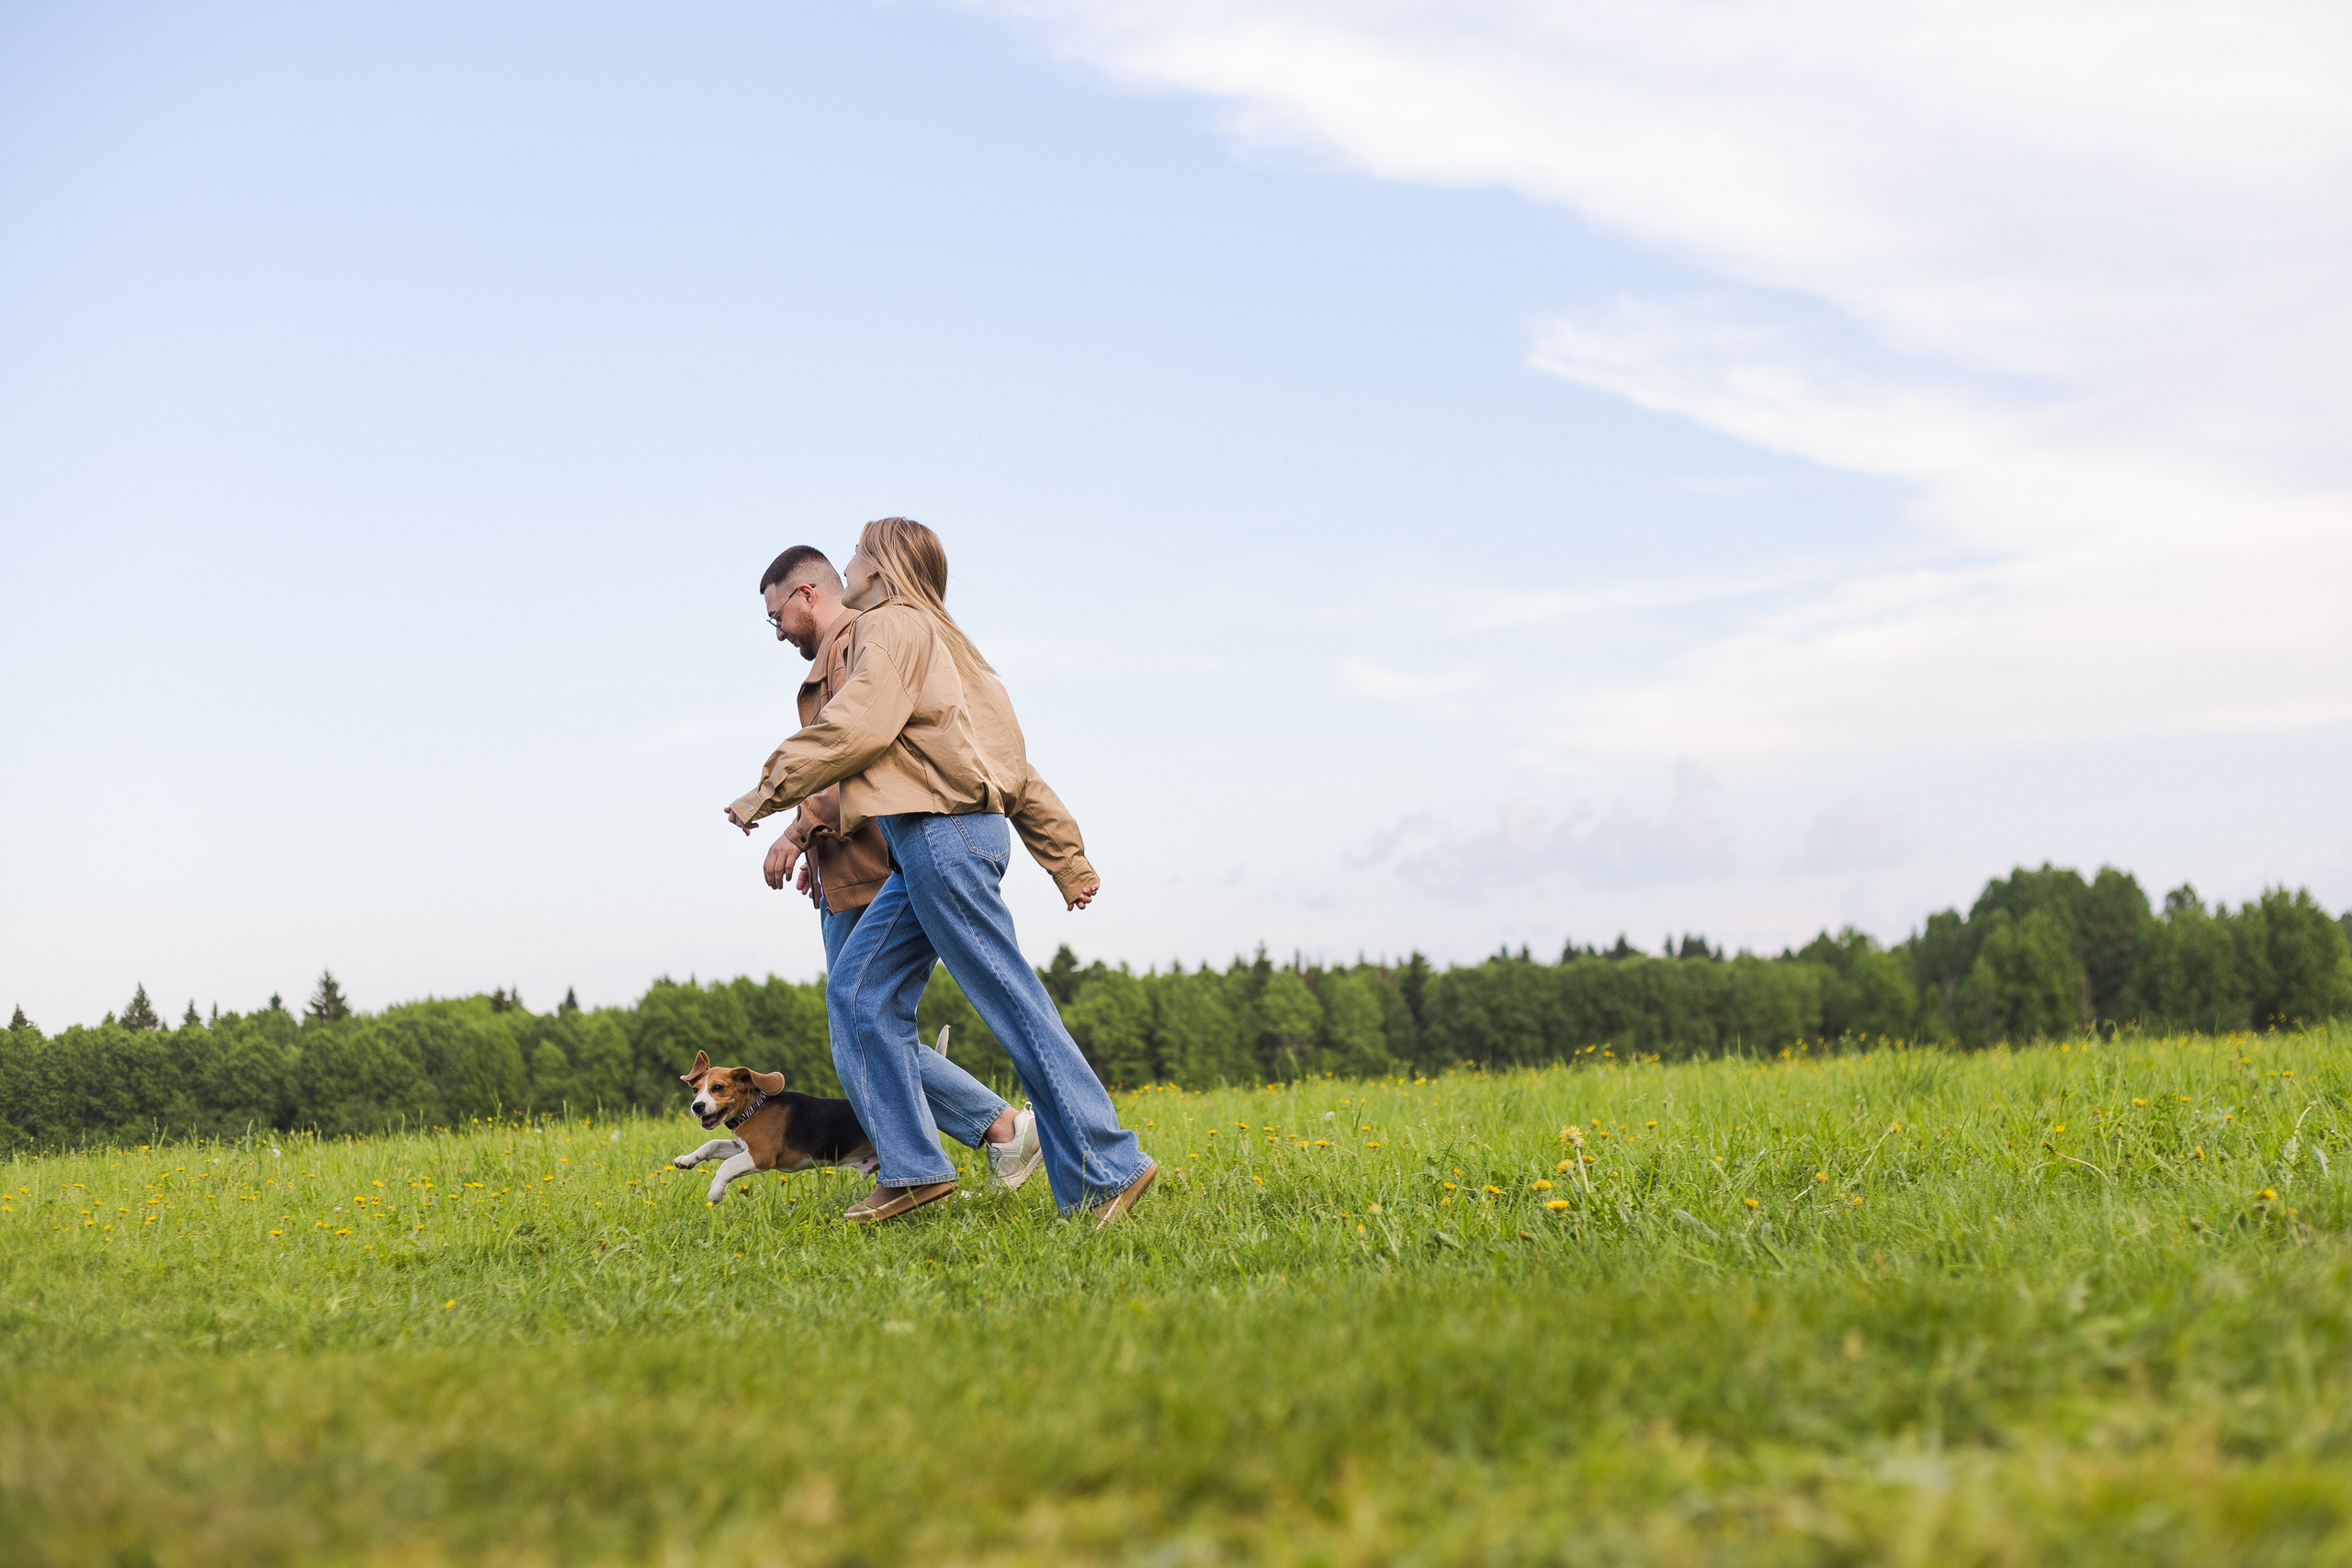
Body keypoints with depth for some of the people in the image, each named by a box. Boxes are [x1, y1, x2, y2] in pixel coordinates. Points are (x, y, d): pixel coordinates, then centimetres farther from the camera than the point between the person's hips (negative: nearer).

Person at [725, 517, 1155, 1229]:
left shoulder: (895, 625, -2)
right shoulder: (939, 640, 26)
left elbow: (855, 724, -18)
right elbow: (1013, 765, 24)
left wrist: (771, 788, -10)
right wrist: (1067, 858, 23)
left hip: (943, 830, -10)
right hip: (926, 844, 10)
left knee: (1011, 1001, -10)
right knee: (859, 989, 7)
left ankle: (1107, 1170, -9)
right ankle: (911, 1168, 5)